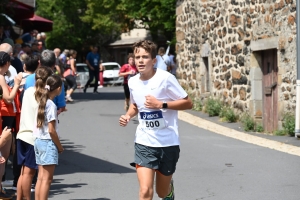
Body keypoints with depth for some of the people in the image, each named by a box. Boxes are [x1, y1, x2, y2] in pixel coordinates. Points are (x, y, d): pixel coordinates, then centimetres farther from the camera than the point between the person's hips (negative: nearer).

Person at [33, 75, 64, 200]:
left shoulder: (41, 101, 8)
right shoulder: (51, 105, -15)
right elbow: (51, 130, -16)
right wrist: (60, 147, -7)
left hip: (38, 141, 8)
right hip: (48, 143, -8)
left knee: (41, 177, 10)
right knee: (47, 179, -4)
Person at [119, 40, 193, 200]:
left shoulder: (165, 78, -13)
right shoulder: (133, 82, 2)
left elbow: (188, 103, -11)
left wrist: (161, 104, -22)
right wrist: (128, 115, 0)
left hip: (168, 143, -2)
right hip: (144, 143, 2)